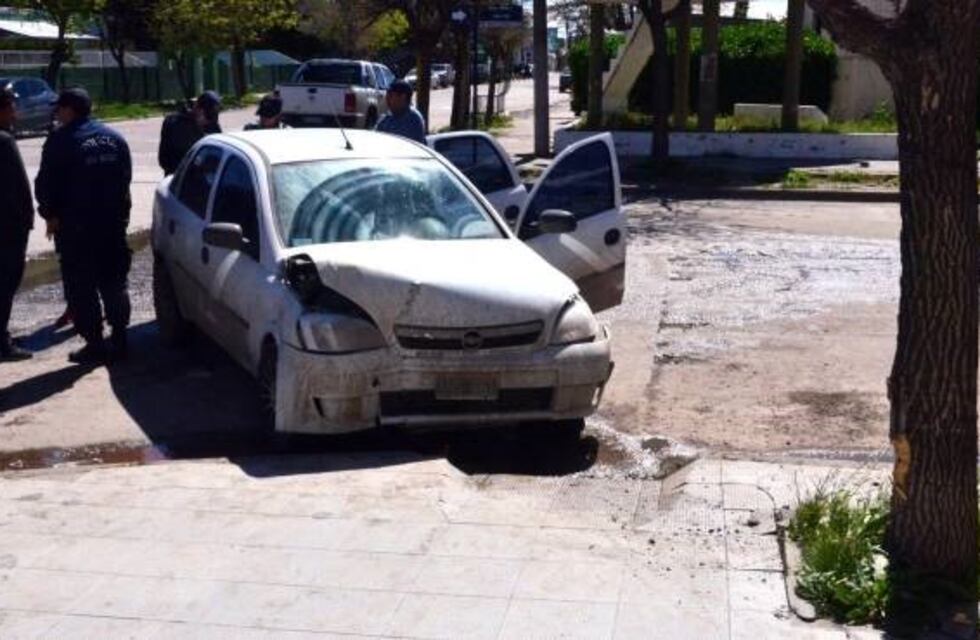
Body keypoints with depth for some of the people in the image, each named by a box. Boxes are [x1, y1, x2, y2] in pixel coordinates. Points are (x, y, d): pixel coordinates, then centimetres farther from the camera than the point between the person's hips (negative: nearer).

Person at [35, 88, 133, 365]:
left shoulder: (61, 141, -11)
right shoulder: (114, 138, 7)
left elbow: (46, 184, -10)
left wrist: (50, 214, 5)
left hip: (76, 226, -6)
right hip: (113, 222, 6)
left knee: (81, 288, 2)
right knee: (114, 283, 14)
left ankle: (95, 345, 1)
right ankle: (120, 340, 15)